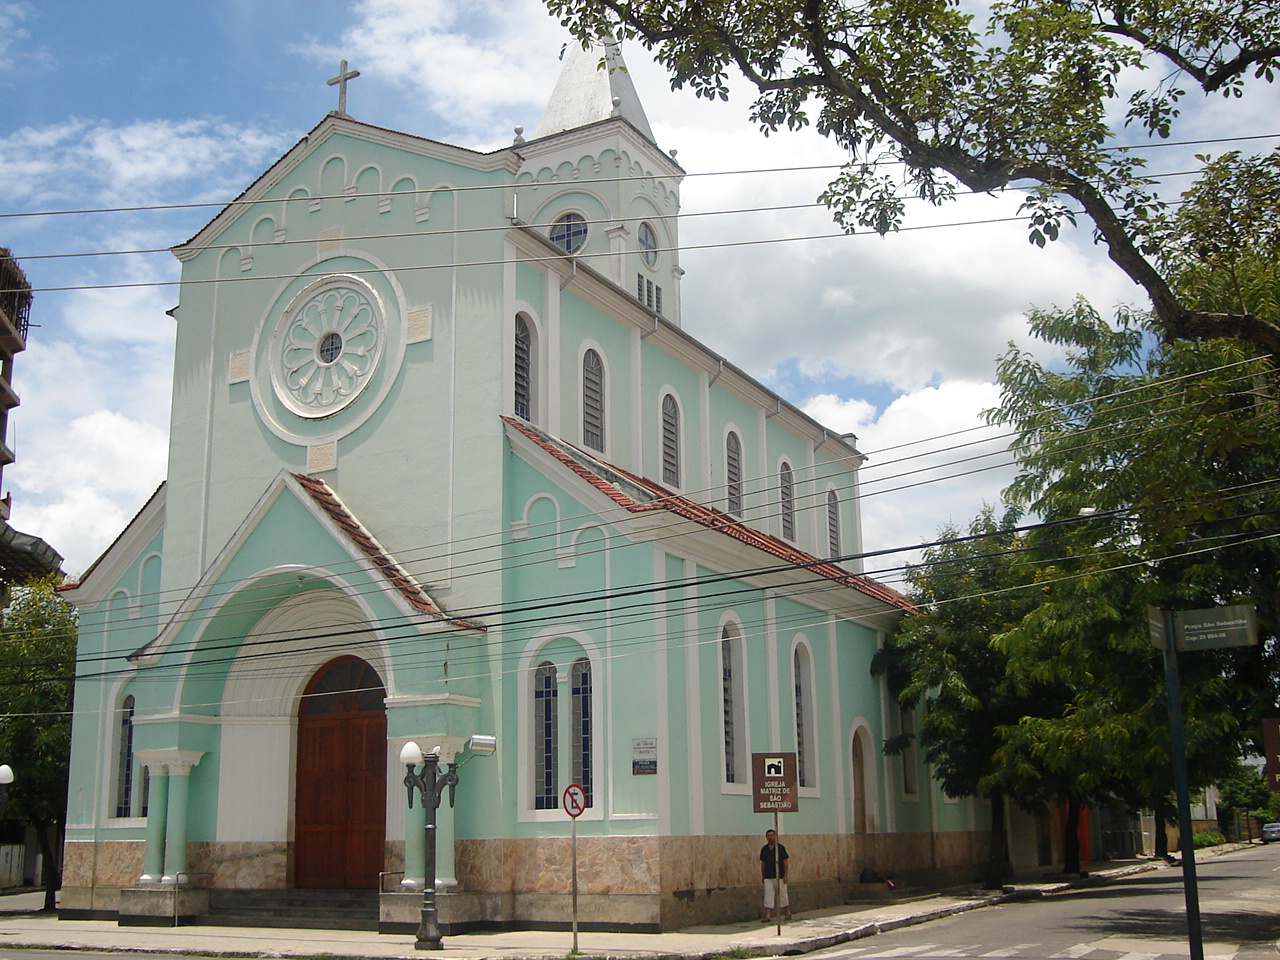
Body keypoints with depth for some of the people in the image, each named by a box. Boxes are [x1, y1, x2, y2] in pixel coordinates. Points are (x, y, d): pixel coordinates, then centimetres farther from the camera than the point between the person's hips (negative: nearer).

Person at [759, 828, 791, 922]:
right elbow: (762, 863, 13)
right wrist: (762, 876, 11)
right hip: (768, 877, 3)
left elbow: (785, 862, -3)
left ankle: (788, 913, 20)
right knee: (768, 896, -3)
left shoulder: (780, 847, -3)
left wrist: (785, 875, -8)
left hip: (780, 876, -3)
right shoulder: (764, 849, 7)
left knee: (782, 895, 4)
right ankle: (768, 916, -5)